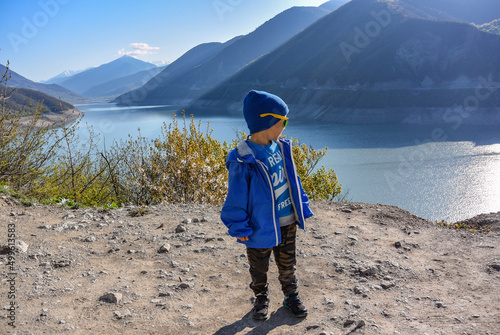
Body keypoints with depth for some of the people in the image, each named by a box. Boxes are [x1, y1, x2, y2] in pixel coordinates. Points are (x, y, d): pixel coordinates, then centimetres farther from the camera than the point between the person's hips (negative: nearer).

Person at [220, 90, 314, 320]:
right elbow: (237, 197, -16)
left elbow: (292, 180, 9)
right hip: (261, 227, -5)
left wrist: (301, 209, 12)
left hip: (287, 222, 5)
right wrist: (239, 228, -12)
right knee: (259, 268, 18)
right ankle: (261, 298, 41)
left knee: (288, 264, 22)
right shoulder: (243, 160, -23)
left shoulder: (282, 147, -2)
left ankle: (291, 295, 43)